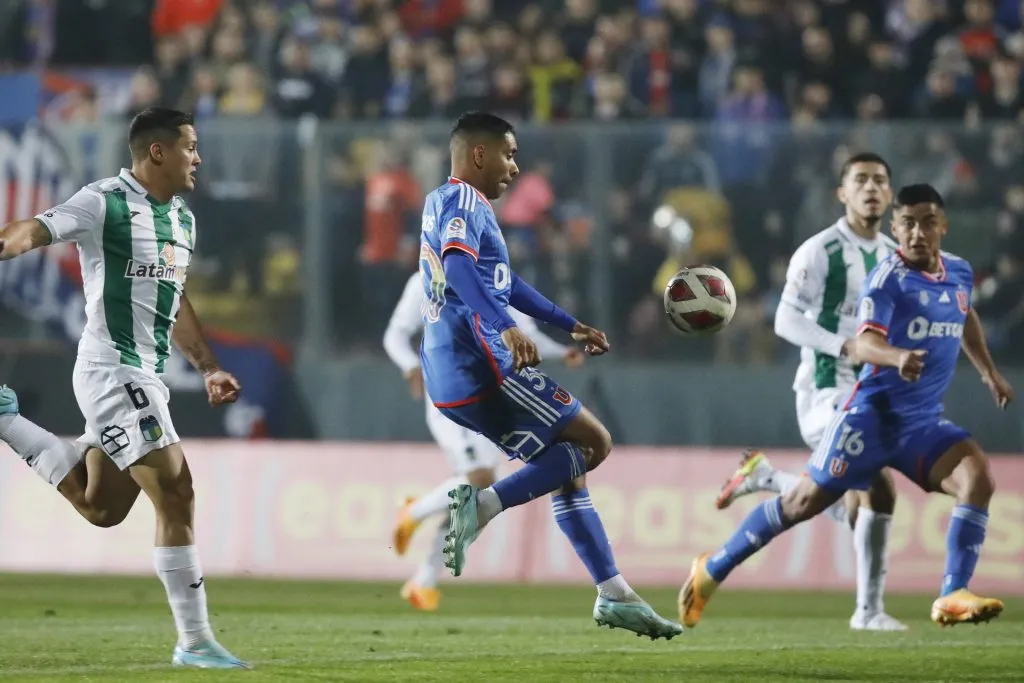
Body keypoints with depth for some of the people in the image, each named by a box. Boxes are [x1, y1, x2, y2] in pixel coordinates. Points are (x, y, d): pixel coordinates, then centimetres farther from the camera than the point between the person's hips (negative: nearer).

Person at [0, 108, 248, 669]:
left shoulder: (183, 220, 15)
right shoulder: (104, 203, -11)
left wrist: (208, 369, 26)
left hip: (145, 375, 9)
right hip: (112, 368, -9)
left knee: (100, 508, 16)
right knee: (175, 493, -11)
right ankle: (194, 640, -6)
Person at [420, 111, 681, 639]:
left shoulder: (445, 201, 25)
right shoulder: (463, 201, -8)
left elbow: (504, 283, 36)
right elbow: (458, 265, -29)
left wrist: (571, 326, 40)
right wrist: (506, 329, -42)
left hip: (452, 378, 10)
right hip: (483, 370, -10)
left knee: (568, 467, 15)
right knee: (593, 442, -5)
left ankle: (614, 595, 12)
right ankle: (483, 504, -18)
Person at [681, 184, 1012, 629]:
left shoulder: (959, 273, 7)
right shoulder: (888, 278, -15)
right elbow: (864, 345, -30)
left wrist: (988, 371, 28)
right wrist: (897, 356, -51)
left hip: (924, 423, 5)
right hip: (874, 413, -5)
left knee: (978, 477, -20)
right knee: (806, 501, 0)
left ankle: (952, 598, -23)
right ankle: (712, 570, 19)